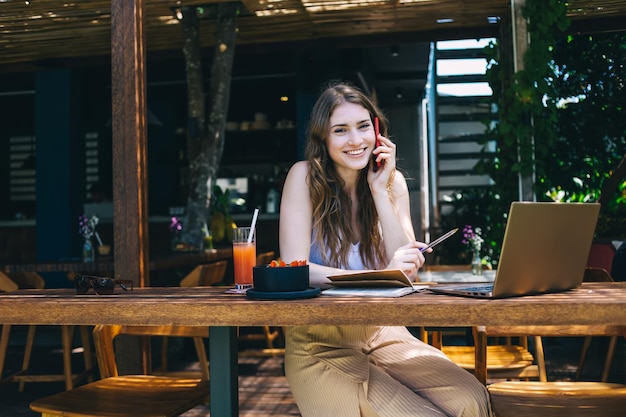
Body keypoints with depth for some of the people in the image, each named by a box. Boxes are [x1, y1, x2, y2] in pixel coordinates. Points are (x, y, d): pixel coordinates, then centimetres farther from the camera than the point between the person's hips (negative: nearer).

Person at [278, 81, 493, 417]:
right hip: (320, 343, -4)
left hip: (383, 335, 4)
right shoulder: (304, 177, -7)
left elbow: (406, 272, -5)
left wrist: (380, 191, -10)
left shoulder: (393, 182, 5)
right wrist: (377, 277, -26)